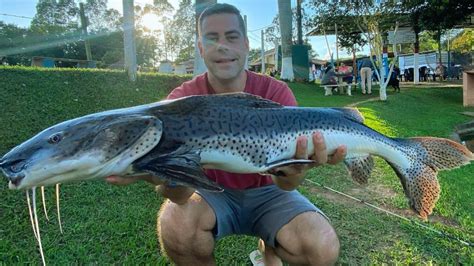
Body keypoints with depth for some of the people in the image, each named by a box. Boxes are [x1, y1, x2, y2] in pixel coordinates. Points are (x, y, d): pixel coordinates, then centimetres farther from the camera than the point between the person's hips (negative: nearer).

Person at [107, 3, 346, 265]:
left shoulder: (276, 93, -15)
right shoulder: (182, 99, -16)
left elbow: (285, 183, -23)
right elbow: (181, 194, -25)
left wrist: (293, 171, -47)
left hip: (266, 193, 1)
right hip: (213, 193, 0)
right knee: (174, 223, -32)